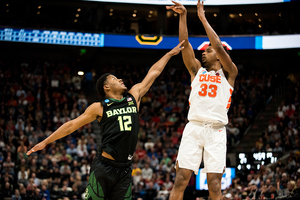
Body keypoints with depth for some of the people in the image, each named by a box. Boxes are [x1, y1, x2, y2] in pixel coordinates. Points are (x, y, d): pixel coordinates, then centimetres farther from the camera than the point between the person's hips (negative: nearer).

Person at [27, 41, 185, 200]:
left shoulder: (133, 96, 13)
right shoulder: (99, 108, 3)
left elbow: (153, 73, 20)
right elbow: (72, 124, 8)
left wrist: (170, 53, 27)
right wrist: (45, 142, 8)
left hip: (125, 169, 4)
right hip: (104, 167, -4)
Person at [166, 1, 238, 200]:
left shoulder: (228, 74, 10)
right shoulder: (197, 70, 19)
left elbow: (219, 46, -5)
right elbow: (185, 44, 7)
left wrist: (202, 18, -1)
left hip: (216, 131, -2)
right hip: (194, 128, 2)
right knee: (181, 179, -7)